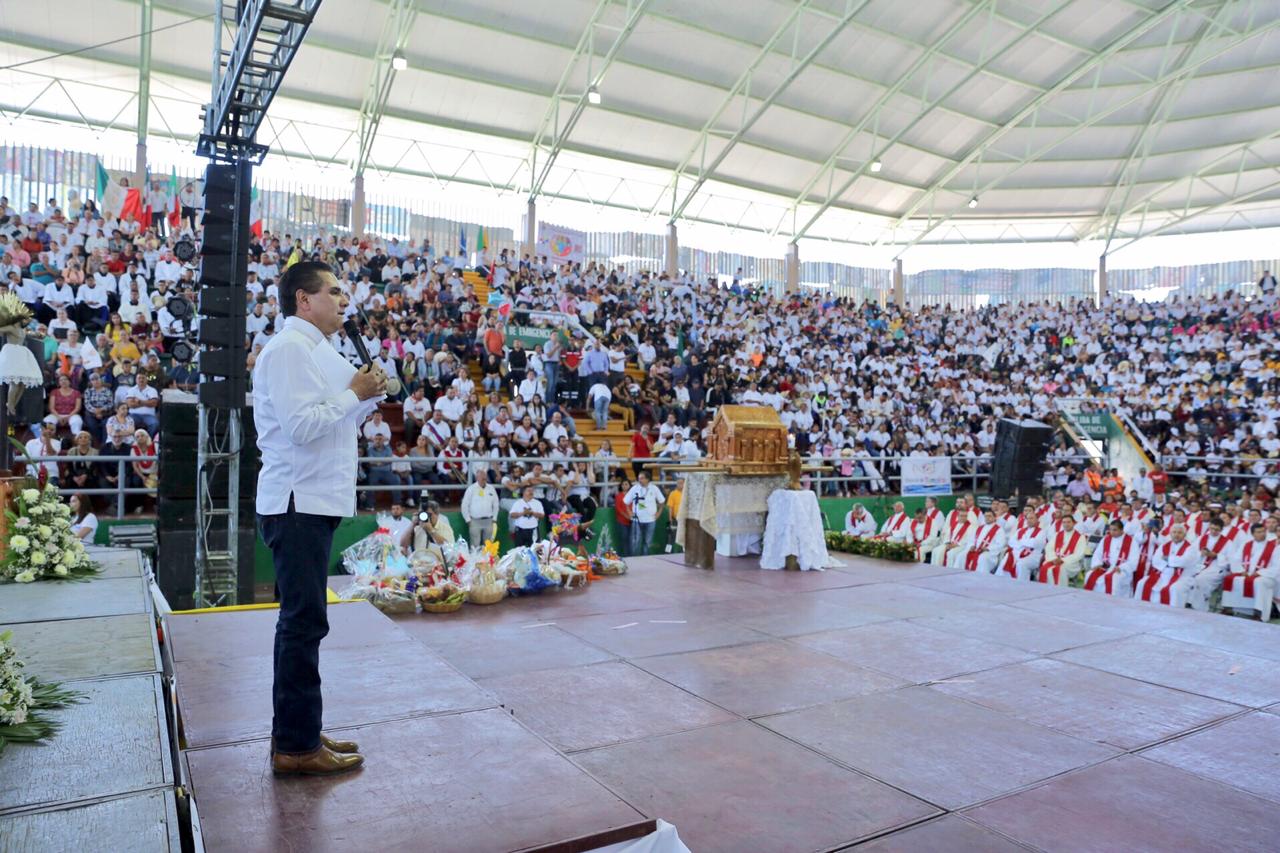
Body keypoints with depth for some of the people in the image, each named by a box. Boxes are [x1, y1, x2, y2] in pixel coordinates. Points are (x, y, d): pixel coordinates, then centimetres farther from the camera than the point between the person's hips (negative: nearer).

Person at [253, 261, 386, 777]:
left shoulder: (313, 349, 18)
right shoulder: (289, 347, -13)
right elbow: (303, 426, -24)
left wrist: (368, 397, 7)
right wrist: (354, 394, -13)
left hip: (314, 502, 10)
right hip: (298, 503, -10)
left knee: (301, 620, 15)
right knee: (304, 622, -4)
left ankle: (297, 731, 27)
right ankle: (297, 746, 6)